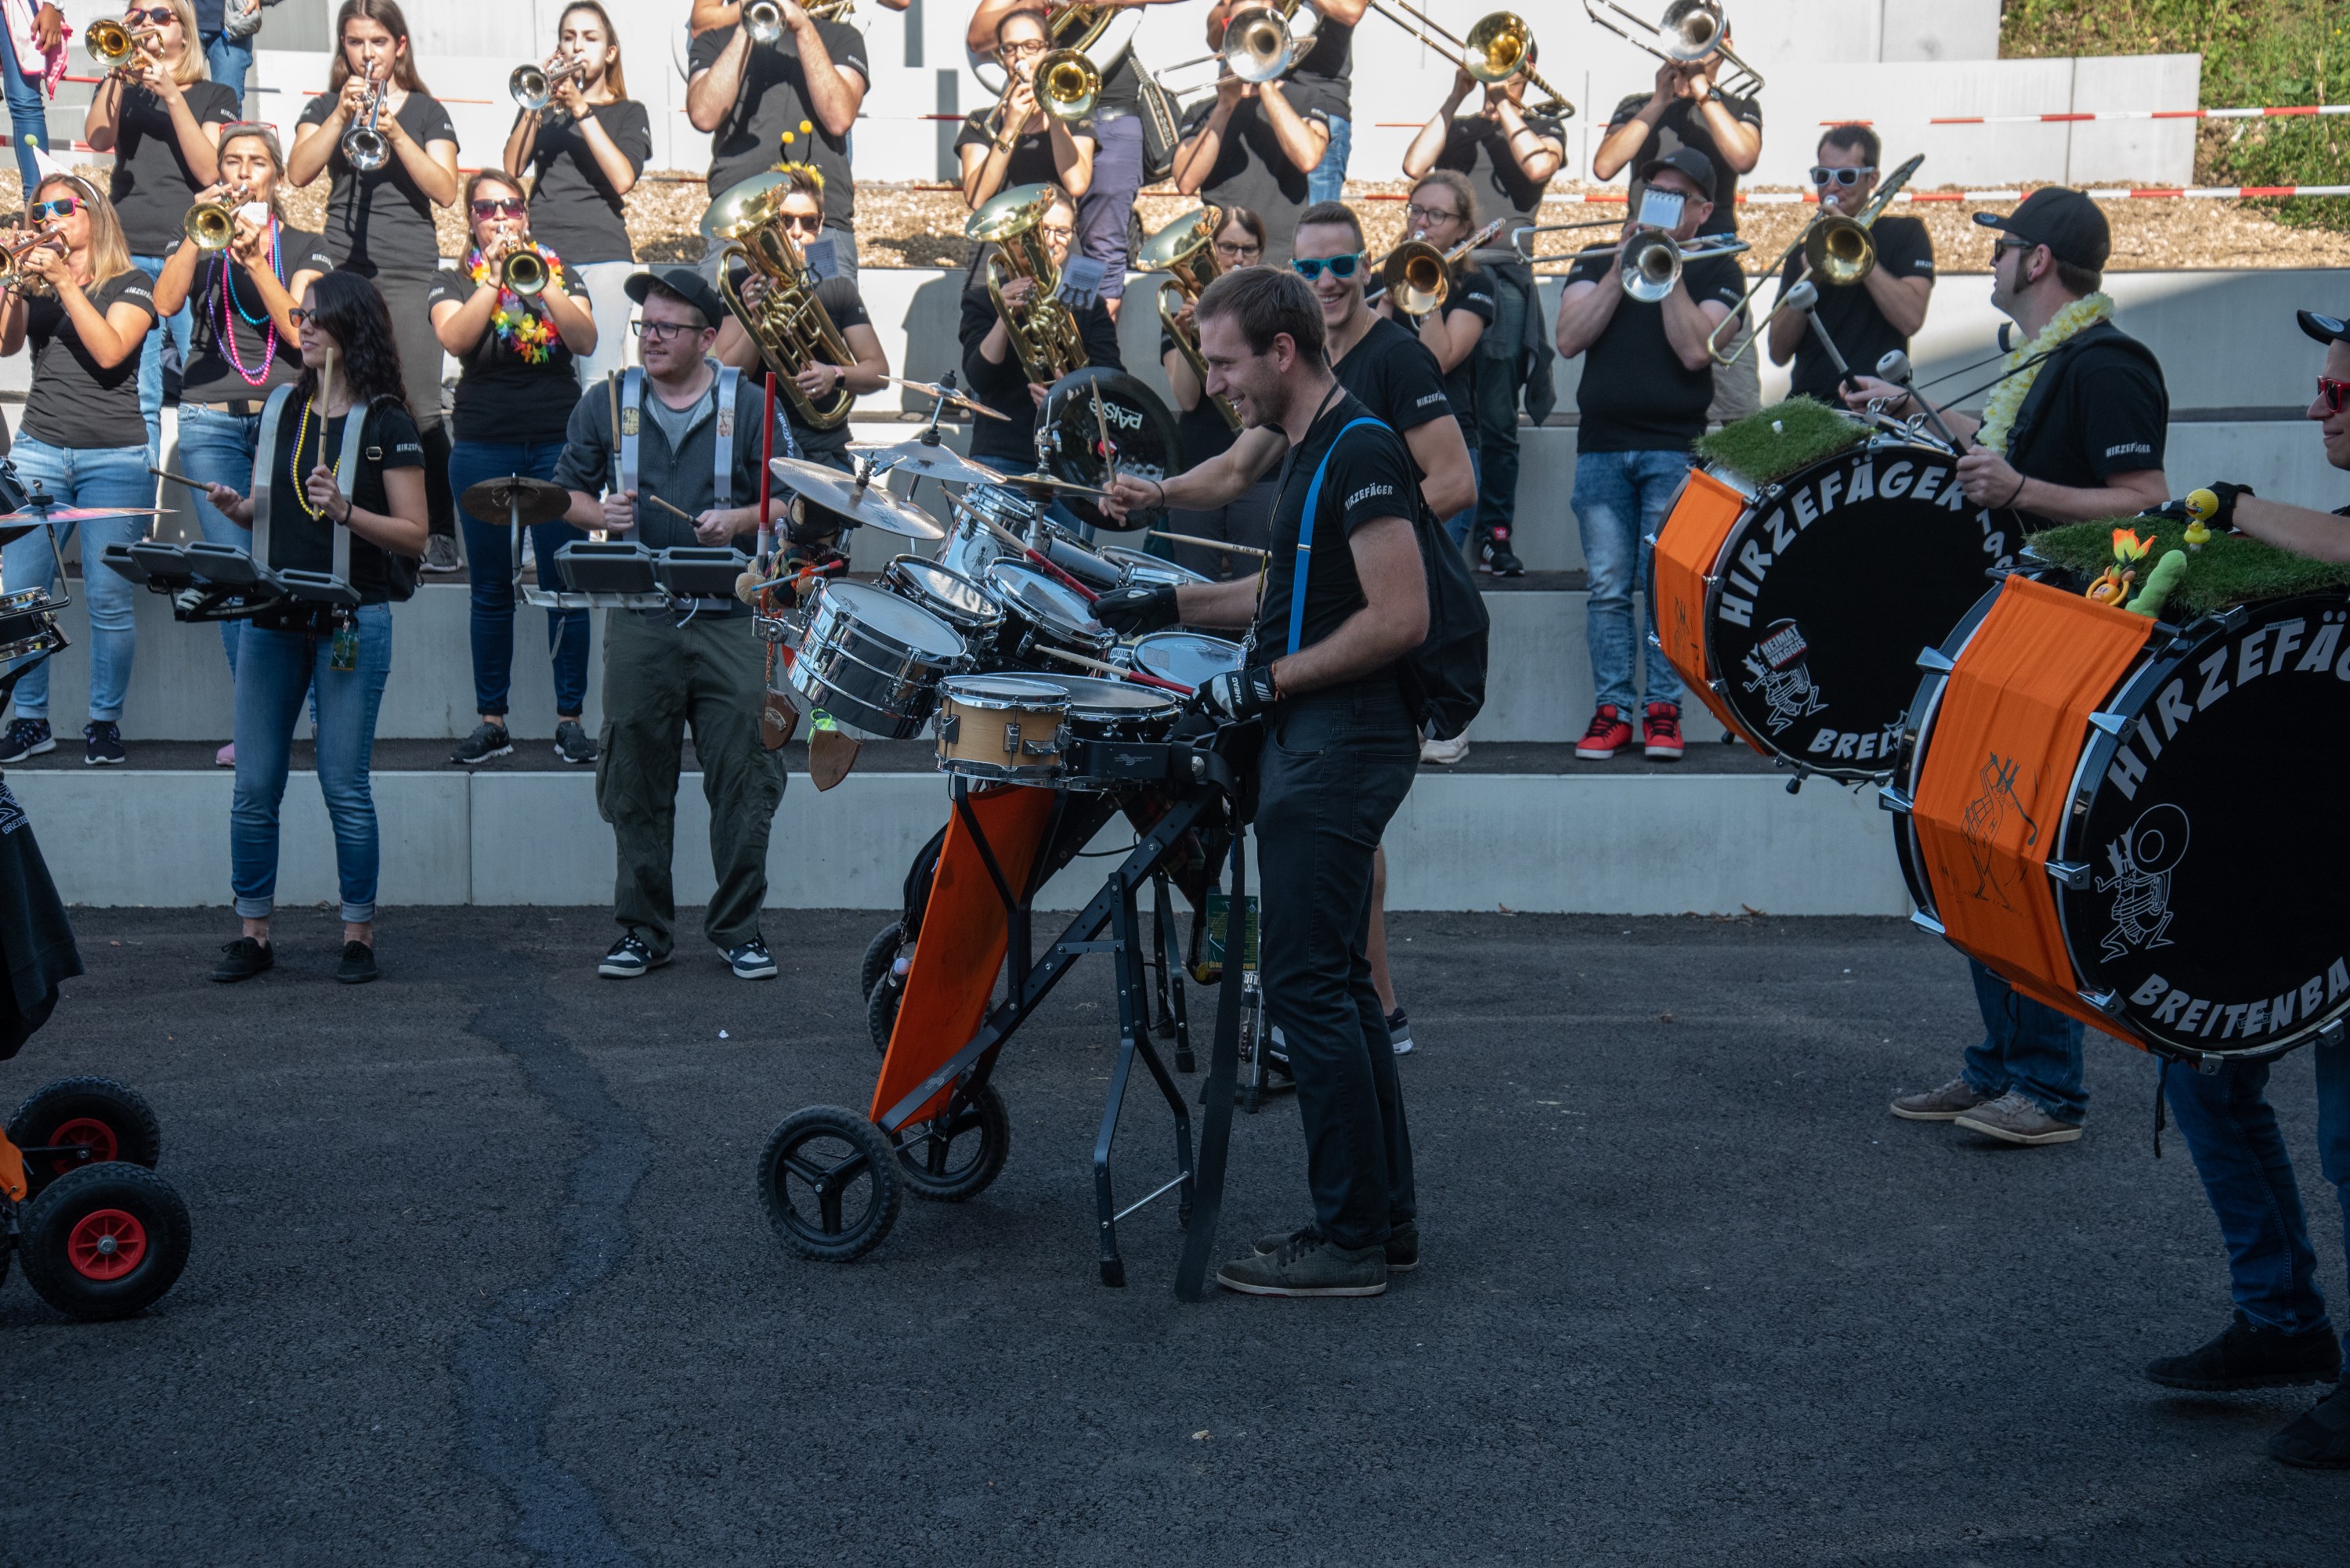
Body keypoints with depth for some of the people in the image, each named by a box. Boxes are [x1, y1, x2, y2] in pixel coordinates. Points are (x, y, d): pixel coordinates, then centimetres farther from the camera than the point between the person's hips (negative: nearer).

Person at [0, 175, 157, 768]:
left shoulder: (131, 285, 4)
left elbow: (109, 351, -13)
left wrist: (64, 282, -15)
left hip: (115, 457, -3)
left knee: (109, 600, -5)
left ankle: (105, 723, 5)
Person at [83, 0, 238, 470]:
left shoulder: (213, 96, 13)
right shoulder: (121, 91, 19)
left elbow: (209, 170, -3)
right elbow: (98, 140, -2)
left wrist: (172, 96, -9)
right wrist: (119, 68, -9)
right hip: (129, 252, 2)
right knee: (134, 399, -5)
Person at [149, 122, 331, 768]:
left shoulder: (304, 246, 13)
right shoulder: (199, 242, 16)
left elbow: (300, 331, -4)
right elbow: (165, 302, -4)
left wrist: (255, 261, -13)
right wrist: (197, 234, -13)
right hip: (211, 419, 1)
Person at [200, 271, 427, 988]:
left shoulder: (387, 423, -4)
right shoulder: (283, 406, 12)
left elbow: (414, 533, -7)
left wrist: (345, 510, -22)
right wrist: (237, 508, -1)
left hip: (352, 623, -5)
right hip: (272, 615, 5)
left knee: (344, 787, -2)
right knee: (255, 786, 5)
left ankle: (358, 935, 10)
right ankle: (253, 933, 15)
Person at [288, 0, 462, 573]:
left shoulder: (425, 111, 9)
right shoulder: (325, 107, 14)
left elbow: (446, 192, -4)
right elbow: (297, 174, -3)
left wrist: (395, 133, -15)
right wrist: (341, 115, -12)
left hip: (410, 272, -2)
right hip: (342, 268, 2)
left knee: (421, 407, -9)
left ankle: (442, 534, -8)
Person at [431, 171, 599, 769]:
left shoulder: (559, 272, 11)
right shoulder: (455, 282, 9)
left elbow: (585, 341, -6)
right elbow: (455, 339, -12)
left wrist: (541, 281, -17)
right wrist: (496, 276, -15)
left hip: (558, 444, 0)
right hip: (483, 446, 0)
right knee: (491, 589, 3)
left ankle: (570, 719, 3)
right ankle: (491, 720, 10)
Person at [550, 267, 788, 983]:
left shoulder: (750, 406, 5)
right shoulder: (606, 404, 10)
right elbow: (567, 492, 14)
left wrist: (739, 521, -12)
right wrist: (598, 513, -7)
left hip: (730, 620, -1)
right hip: (639, 620, 2)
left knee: (742, 778, -2)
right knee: (637, 782, 5)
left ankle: (739, 928, 9)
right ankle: (642, 929, 14)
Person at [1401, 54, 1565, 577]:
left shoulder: (1545, 128, 17)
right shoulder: (1457, 127, 22)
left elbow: (1537, 166, -7)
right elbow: (1414, 165, 2)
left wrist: (1504, 104, -1)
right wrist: (1457, 97, 1)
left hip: (1504, 276, -2)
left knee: (1497, 420, -7)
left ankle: (1495, 535, -5)